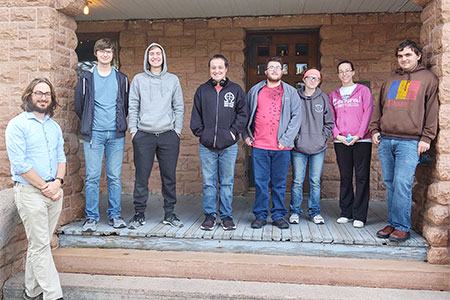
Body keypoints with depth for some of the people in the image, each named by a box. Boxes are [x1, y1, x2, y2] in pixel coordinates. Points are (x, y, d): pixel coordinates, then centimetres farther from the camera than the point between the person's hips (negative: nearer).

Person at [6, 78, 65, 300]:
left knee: (40, 244, 13)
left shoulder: (54, 127, 14)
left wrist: (58, 182, -6)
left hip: (54, 191, 6)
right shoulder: (17, 125, -6)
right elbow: (19, 164, -13)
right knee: (40, 245, -2)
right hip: (30, 192, -6)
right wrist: (44, 187, -13)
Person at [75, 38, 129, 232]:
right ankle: (91, 217, 7)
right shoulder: (86, 78, 6)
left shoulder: (121, 79, 11)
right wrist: (89, 124, 12)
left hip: (116, 134, 1)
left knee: (114, 177, 4)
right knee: (92, 177, -2)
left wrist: (120, 123, 11)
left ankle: (115, 215, 13)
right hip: (93, 134, -1)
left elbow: (126, 105, 15)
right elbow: (79, 105, 10)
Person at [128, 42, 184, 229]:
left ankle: (169, 214, 15)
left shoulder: (173, 80, 11)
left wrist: (177, 129, 3)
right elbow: (133, 107, 8)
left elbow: (179, 107, 11)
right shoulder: (138, 80, 9)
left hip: (168, 135, 1)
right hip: (143, 135, -1)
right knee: (141, 177, 0)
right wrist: (133, 129, 0)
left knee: (169, 177, 4)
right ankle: (139, 214, 12)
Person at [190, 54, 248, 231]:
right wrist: (200, 132, 0)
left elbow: (242, 113, 6)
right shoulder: (202, 90, 10)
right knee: (209, 183, 6)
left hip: (228, 145, -1)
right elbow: (196, 115, 12)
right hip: (207, 145, 1)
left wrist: (234, 131, -4)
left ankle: (226, 215, 18)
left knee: (227, 182, 6)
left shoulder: (235, 90, 6)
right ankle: (210, 215, 18)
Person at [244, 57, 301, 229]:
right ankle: (260, 215, 15)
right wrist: (247, 135, 7)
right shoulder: (255, 91, 11)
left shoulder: (290, 92, 7)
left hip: (281, 147, -1)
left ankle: (279, 215, 18)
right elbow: (246, 114, 18)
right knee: (260, 183, 4)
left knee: (279, 183, 7)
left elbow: (296, 116, 1)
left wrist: (286, 139, -7)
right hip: (259, 146, 1)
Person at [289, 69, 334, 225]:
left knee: (315, 182, 6)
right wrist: (294, 137, -4)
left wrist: (323, 137, 1)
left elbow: (329, 122, 11)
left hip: (318, 148, 1)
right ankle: (295, 212, 14)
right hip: (299, 147, -1)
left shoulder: (323, 98, 8)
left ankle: (315, 212, 18)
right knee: (297, 181, 2)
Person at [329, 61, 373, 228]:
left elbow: (368, 113, -2)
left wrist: (358, 135, -11)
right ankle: (346, 213, 15)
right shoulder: (333, 95, 15)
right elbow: (331, 118, 11)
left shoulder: (363, 90, 6)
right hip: (341, 142, 3)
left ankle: (359, 216, 2)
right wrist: (337, 135, -5)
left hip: (361, 140, -2)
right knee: (345, 177, 7)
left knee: (362, 177, -3)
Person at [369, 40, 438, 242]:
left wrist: (426, 137, -7)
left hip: (410, 141, -5)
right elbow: (379, 107, 21)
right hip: (385, 140, 5)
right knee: (389, 183, 6)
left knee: (402, 183, -11)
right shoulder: (390, 81, 20)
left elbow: (432, 110, 0)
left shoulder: (428, 79, 6)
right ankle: (392, 223, 15)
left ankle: (402, 227, -2)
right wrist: (374, 130, 9)